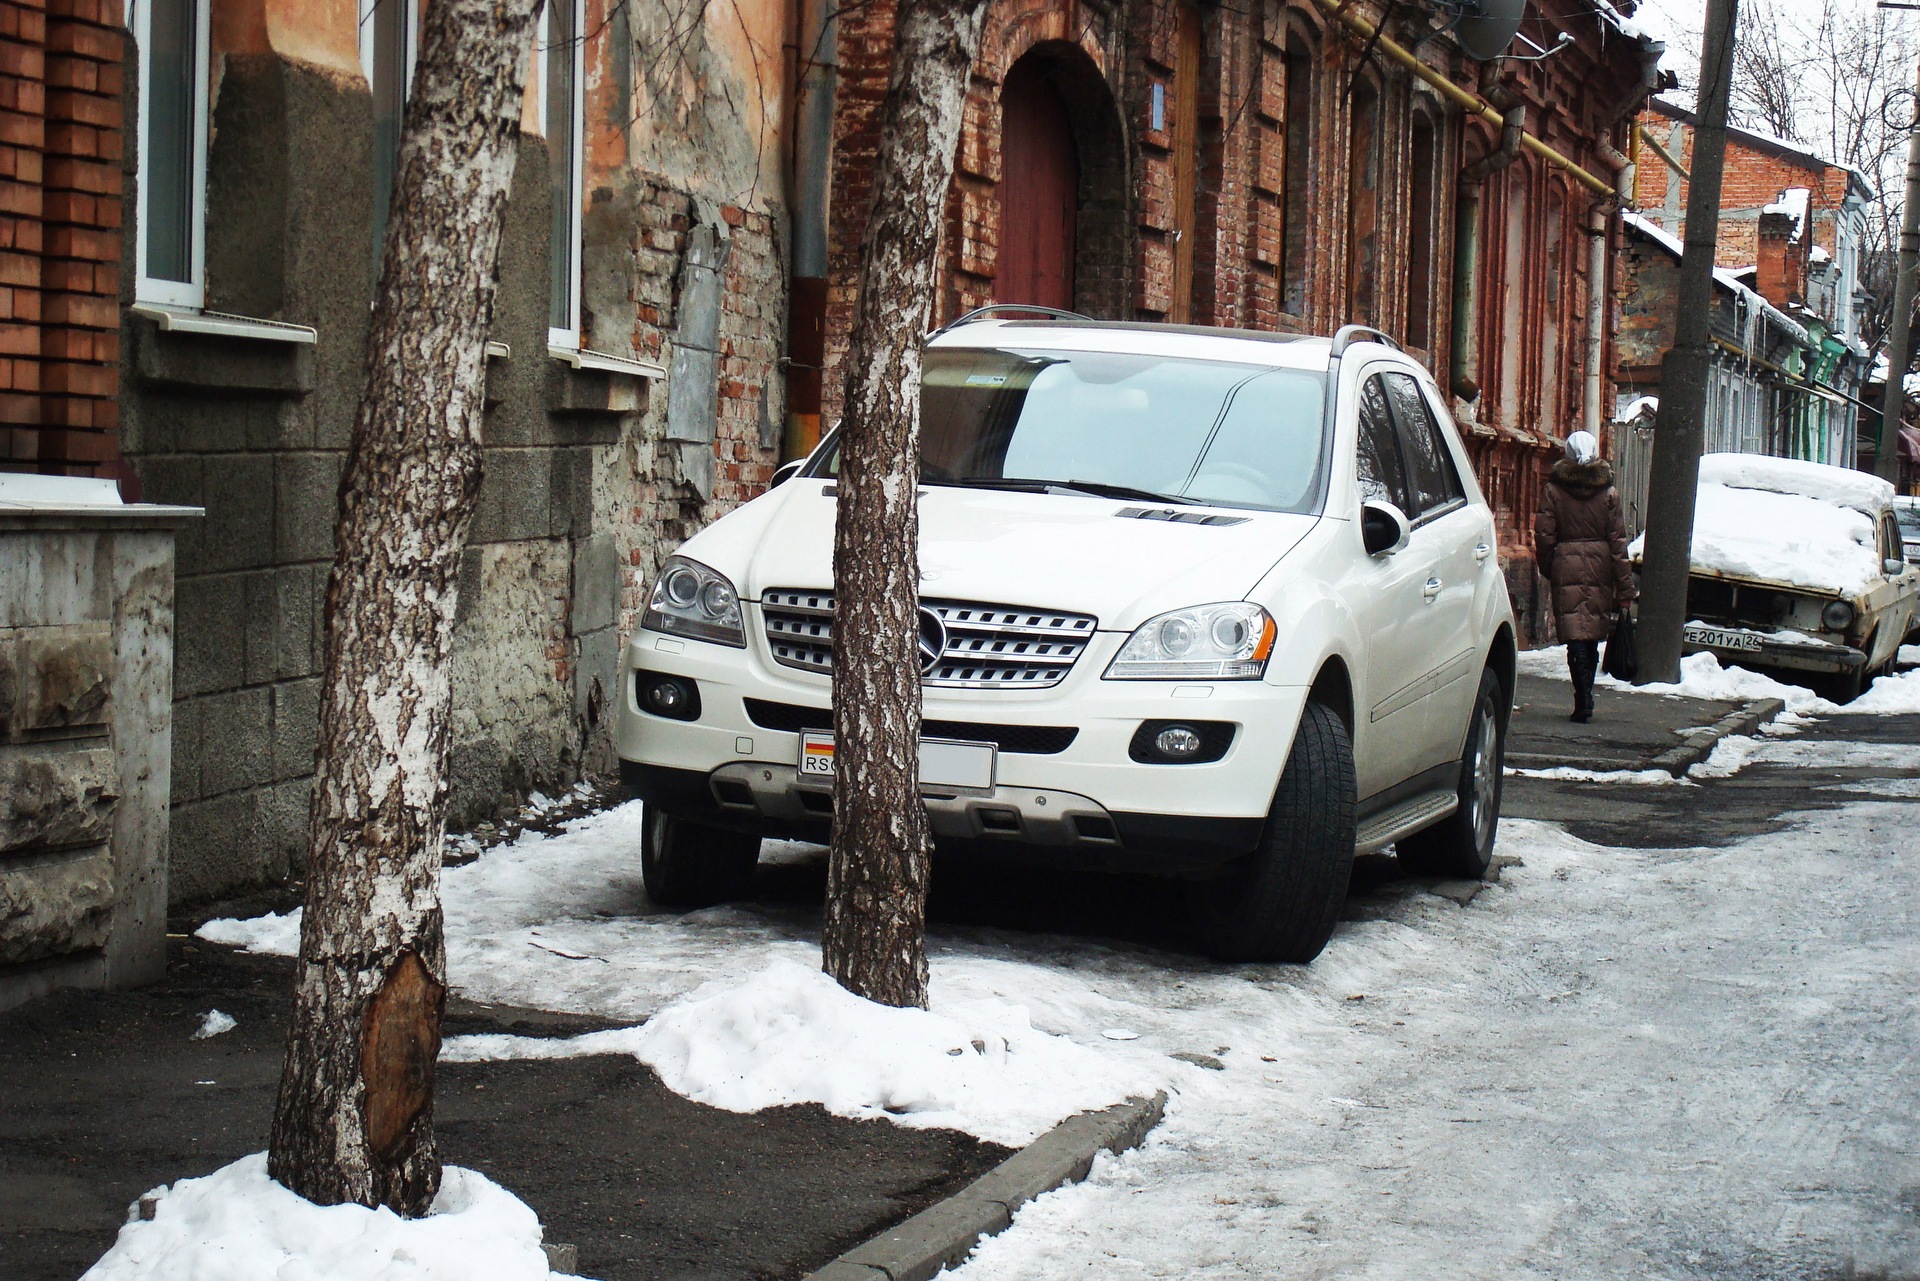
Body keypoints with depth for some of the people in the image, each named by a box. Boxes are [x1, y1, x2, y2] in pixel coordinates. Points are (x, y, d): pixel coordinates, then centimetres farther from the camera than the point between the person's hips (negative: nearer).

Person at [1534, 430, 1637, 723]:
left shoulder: (1554, 491, -2)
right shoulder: (1608, 492, 1)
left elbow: (1544, 536, -3)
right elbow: (1618, 540, -1)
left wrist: (1547, 568, 14)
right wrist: (1625, 586, 0)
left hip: (1567, 567, -2)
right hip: (1600, 570, 2)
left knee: (1576, 636, -4)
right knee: (1593, 637, 13)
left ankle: (1583, 701, -14)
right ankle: (1585, 698, 20)